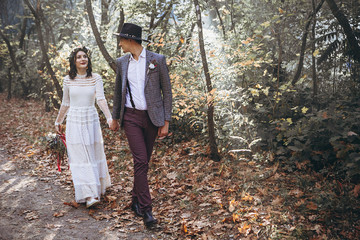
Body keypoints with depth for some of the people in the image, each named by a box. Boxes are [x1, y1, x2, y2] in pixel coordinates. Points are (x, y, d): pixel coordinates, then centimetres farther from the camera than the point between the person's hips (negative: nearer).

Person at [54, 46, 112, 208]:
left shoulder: (96, 78, -3)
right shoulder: (68, 80, 2)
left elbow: (101, 99, -14)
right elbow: (65, 103, 12)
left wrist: (109, 118, -28)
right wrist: (58, 121, 19)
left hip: (91, 120, 0)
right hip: (74, 122, 0)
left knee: (94, 155, 11)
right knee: (80, 158, -5)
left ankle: (98, 187, 31)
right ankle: (90, 194, -7)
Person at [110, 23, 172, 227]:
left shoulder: (157, 60, -4)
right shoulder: (122, 63, 6)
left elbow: (167, 91, -1)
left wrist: (166, 122, -5)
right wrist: (115, 118, 21)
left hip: (152, 118, 0)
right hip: (131, 117, 1)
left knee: (144, 162, 10)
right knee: (140, 161, -11)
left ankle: (136, 200, 29)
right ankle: (146, 209, -7)